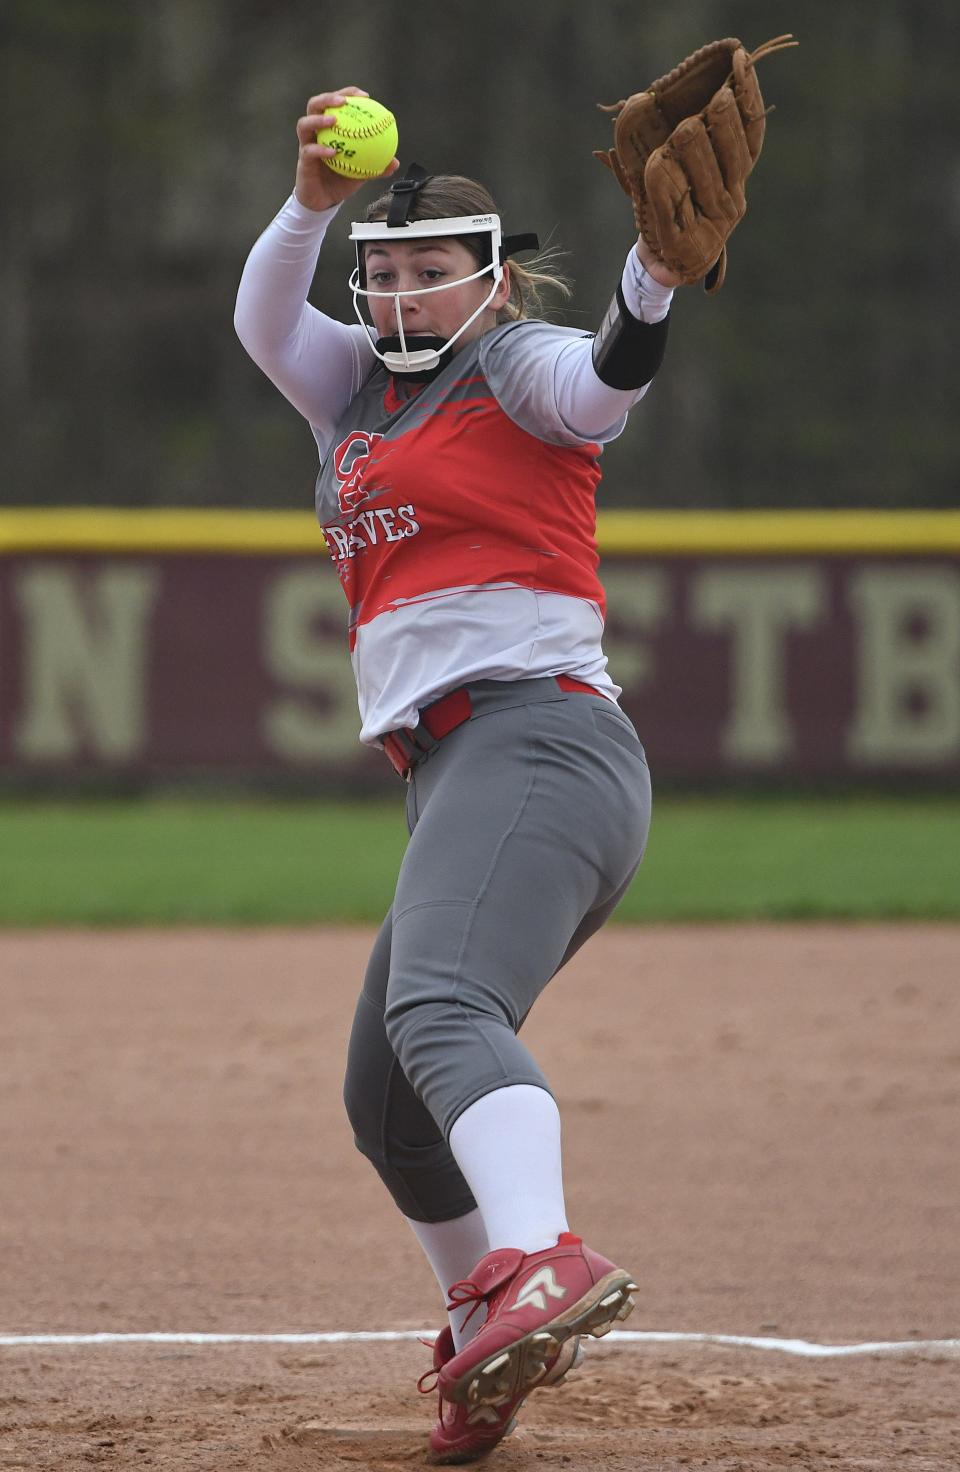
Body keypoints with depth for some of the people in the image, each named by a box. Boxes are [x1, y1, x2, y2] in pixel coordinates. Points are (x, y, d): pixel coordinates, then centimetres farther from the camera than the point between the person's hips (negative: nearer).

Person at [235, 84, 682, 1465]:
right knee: (384, 1100, 16)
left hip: (538, 739, -9)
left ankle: (544, 1265, -55)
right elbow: (265, 319, 7)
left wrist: (654, 255, -40)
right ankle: (489, 1345, 34)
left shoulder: (518, 370, 2)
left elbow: (607, 374, -20)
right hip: (453, 771, 9)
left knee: (441, 1007, -33)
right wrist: (312, 203, -10)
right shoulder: (361, 393, 24)